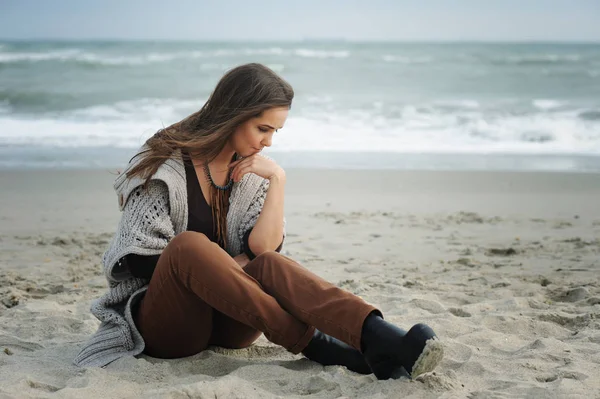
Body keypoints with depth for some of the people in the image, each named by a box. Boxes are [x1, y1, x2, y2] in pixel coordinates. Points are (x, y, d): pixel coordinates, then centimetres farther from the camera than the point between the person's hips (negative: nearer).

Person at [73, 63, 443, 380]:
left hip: (226, 322, 4)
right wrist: (228, 264, -7)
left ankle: (379, 340, -54)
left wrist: (277, 179, -15)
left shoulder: (252, 172, 6)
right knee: (189, 245, -34)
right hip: (163, 325, -3)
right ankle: (317, 346, -41)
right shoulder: (164, 163, -8)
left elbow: (264, 249, -8)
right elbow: (142, 263, -11)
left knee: (270, 265, -29)